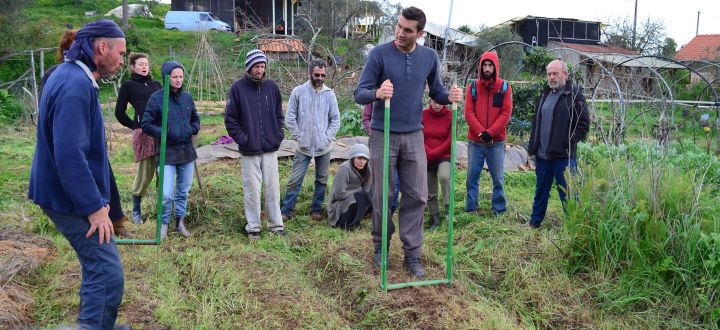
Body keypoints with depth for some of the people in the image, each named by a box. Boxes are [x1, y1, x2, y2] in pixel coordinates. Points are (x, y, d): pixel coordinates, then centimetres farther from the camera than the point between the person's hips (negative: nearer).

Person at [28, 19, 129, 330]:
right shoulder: (75, 85, -22)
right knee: (108, 273, -8)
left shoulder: (71, 76, 11)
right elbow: (70, 155, -28)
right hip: (72, 200, -11)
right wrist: (94, 207, -22)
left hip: (71, 195, 11)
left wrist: (96, 199, 21)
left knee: (97, 266, 21)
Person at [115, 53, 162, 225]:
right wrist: (135, 127, 9)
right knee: (145, 173, 0)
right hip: (143, 133, -4)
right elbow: (119, 112, 8)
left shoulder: (156, 84, 19)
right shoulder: (128, 86, 7)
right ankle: (136, 210, 17)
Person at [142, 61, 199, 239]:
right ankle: (164, 223, 16)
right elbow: (146, 124, -6)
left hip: (187, 150, 5)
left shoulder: (187, 97, 4)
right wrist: (164, 133, -19)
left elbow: (195, 118, 18)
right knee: (166, 194, -8)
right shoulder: (156, 98, -9)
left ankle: (180, 221, 32)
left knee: (184, 191, 15)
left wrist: (193, 129, -3)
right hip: (167, 153, -4)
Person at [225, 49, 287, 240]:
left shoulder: (271, 87, 7)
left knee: (273, 188, 8)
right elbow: (230, 118, -3)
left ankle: (276, 224, 18)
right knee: (252, 189, 3)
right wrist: (242, 139, -8)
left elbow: (279, 115, 14)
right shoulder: (238, 88, -3)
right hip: (249, 150, -3)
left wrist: (278, 136, 4)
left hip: (270, 148, 3)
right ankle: (253, 228, 14)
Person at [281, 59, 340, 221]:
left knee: (322, 180, 11)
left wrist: (328, 138, -5)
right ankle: (287, 210, 9)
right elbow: (290, 118, 0)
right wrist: (298, 137, -6)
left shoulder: (330, 94, 0)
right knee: (295, 180, -1)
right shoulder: (298, 92, -3)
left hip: (324, 147, 2)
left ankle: (316, 209, 25)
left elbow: (336, 119, 4)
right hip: (303, 146, -2)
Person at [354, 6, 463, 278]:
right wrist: (377, 93, -32)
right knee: (383, 196, 5)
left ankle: (412, 254, 14)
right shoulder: (379, 53, -7)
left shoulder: (430, 57, 4)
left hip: (414, 136, 3)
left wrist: (449, 97, -10)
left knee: (417, 196, 3)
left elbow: (435, 90, 14)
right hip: (383, 135, -3)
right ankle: (381, 246, 25)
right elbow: (359, 93, -9)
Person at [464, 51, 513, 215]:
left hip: (496, 142, -1)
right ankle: (470, 209, 15)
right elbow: (468, 113, -2)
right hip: (475, 141, 1)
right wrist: (481, 132, -13)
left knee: (498, 178, 5)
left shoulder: (505, 88, 2)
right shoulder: (472, 87, 5)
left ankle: (499, 210, 15)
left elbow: (506, 113, -5)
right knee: (472, 177, 5)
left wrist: (490, 133, -14)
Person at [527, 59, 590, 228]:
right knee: (541, 190, 18)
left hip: (563, 156, -7)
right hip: (542, 155, 7)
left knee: (567, 193, 1)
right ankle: (535, 222, 31)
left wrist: (570, 143, -15)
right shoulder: (545, 94, 14)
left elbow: (584, 123, -10)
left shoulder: (574, 94, -7)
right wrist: (533, 147, 13)